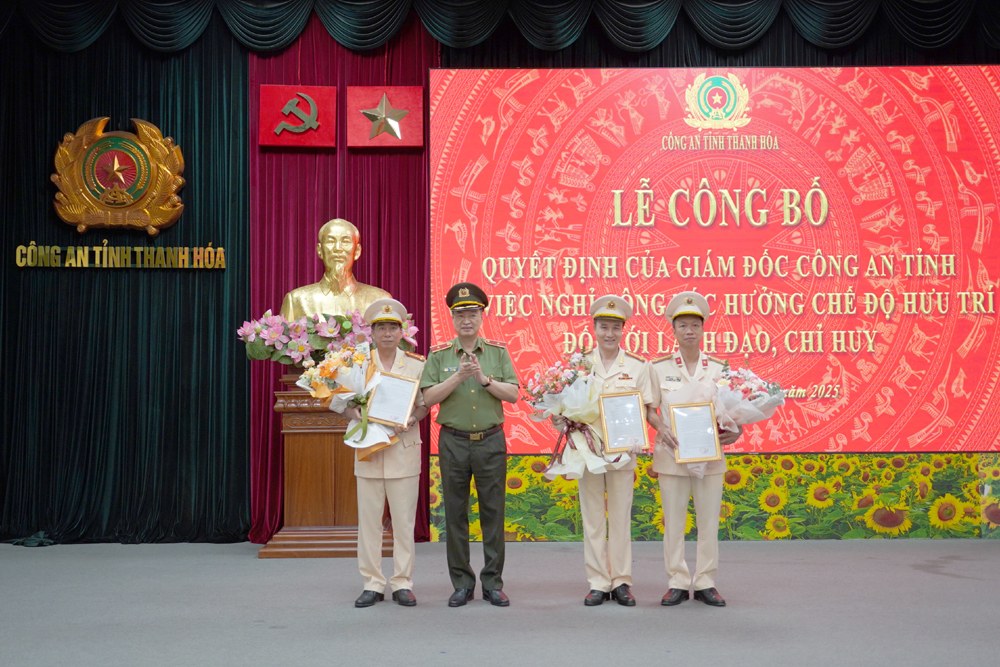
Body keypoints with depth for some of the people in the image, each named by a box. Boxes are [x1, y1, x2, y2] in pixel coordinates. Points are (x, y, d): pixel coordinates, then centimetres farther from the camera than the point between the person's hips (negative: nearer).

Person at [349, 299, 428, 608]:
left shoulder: (416, 365, 6)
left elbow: (425, 403, 7)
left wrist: (412, 420, -14)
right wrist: (356, 414, -13)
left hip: (403, 449, -1)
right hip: (368, 448, 1)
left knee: (404, 520, 1)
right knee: (369, 519, 2)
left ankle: (402, 583, 11)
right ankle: (372, 584, 11)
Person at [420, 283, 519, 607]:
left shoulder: (498, 352, 5)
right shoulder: (439, 355, 3)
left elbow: (513, 394, -2)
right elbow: (429, 397, -5)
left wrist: (484, 379, -16)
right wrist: (459, 376, -15)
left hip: (491, 440, 0)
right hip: (453, 442, 0)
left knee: (493, 512, 3)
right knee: (456, 514, 4)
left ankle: (493, 583, 12)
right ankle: (462, 583, 14)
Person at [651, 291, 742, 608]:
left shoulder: (719, 368, 5)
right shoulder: (659, 368, 2)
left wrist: (734, 431, -11)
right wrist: (662, 431, -15)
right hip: (671, 454, -1)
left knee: (709, 522, 4)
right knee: (673, 522, 3)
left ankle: (706, 583, 14)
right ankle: (677, 583, 13)